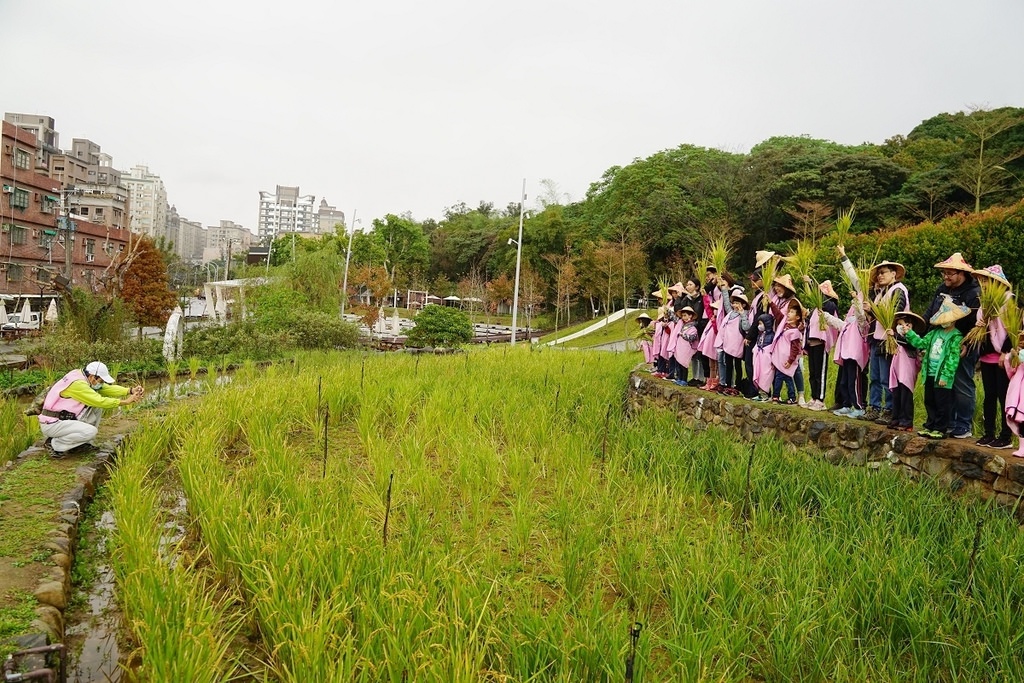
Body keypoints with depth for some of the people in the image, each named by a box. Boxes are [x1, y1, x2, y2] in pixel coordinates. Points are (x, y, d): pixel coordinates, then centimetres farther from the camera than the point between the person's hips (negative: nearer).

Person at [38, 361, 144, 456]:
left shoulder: (85, 377, 4)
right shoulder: (77, 383, -24)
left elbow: (108, 388, 3)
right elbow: (100, 401, -27)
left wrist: (130, 391, -11)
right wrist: (126, 401, -22)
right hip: (51, 424, -10)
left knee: (97, 407, 3)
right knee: (91, 431, -24)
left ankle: (80, 442, 10)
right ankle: (55, 444, -6)